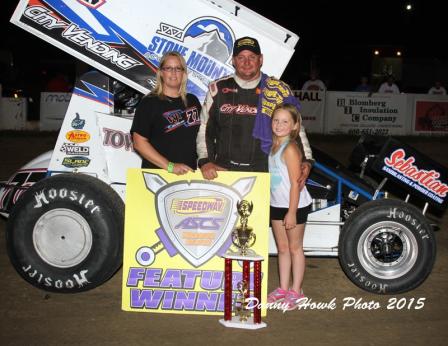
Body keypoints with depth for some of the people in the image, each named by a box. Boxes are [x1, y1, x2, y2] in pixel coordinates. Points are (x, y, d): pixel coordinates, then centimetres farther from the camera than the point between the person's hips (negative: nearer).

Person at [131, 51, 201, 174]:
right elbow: (139, 142, -11)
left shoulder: (192, 101, 11)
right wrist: (170, 166, -17)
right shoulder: (149, 103, -4)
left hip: (188, 173, 4)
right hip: (156, 173, -4)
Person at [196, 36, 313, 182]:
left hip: (265, 173, 0)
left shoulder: (280, 90, 7)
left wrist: (306, 160, -3)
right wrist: (205, 161, -4)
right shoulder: (218, 89, 8)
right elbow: (204, 129, 10)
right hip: (222, 172, 1)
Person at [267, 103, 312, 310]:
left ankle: (296, 292, 17)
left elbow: (295, 183, -20)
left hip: (295, 206, -8)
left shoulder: (290, 149, -19)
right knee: (282, 248, 15)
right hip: (276, 205, 8)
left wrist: (291, 212, -20)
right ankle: (283, 289, 26)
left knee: (295, 248, 5)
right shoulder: (273, 145, 5)